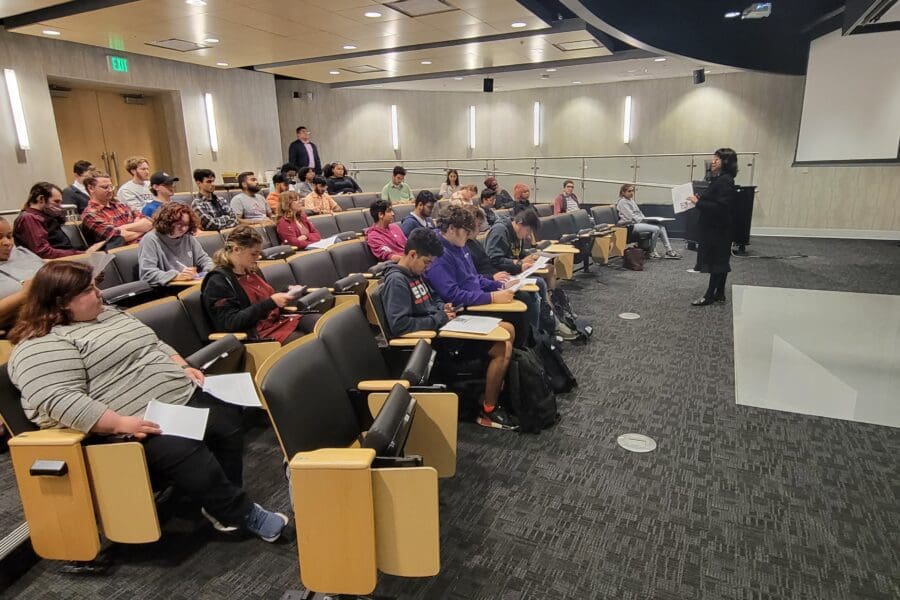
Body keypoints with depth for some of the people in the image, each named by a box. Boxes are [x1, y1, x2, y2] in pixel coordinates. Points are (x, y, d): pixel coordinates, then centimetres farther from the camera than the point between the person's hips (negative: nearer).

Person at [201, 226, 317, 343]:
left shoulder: (252, 270, 15)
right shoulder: (218, 282, -9)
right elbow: (231, 323, -17)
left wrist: (286, 293, 6)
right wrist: (271, 303, -20)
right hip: (257, 334, -8)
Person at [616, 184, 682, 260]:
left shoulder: (631, 200, 23)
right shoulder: (622, 202, -6)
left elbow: (639, 213, 24)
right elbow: (631, 217, -14)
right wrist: (643, 219, -12)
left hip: (639, 222, 10)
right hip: (631, 225, -10)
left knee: (661, 227, -6)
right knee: (656, 229, -24)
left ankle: (669, 251, -7)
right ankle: (652, 252, -10)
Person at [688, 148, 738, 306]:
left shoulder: (725, 181, -18)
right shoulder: (719, 179, 13)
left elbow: (720, 207, -25)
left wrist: (699, 203, -21)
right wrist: (701, 199, 6)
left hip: (718, 229, -10)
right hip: (714, 228, 10)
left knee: (716, 262, -3)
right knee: (721, 262, 14)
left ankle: (710, 295, 2)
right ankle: (720, 293, 22)